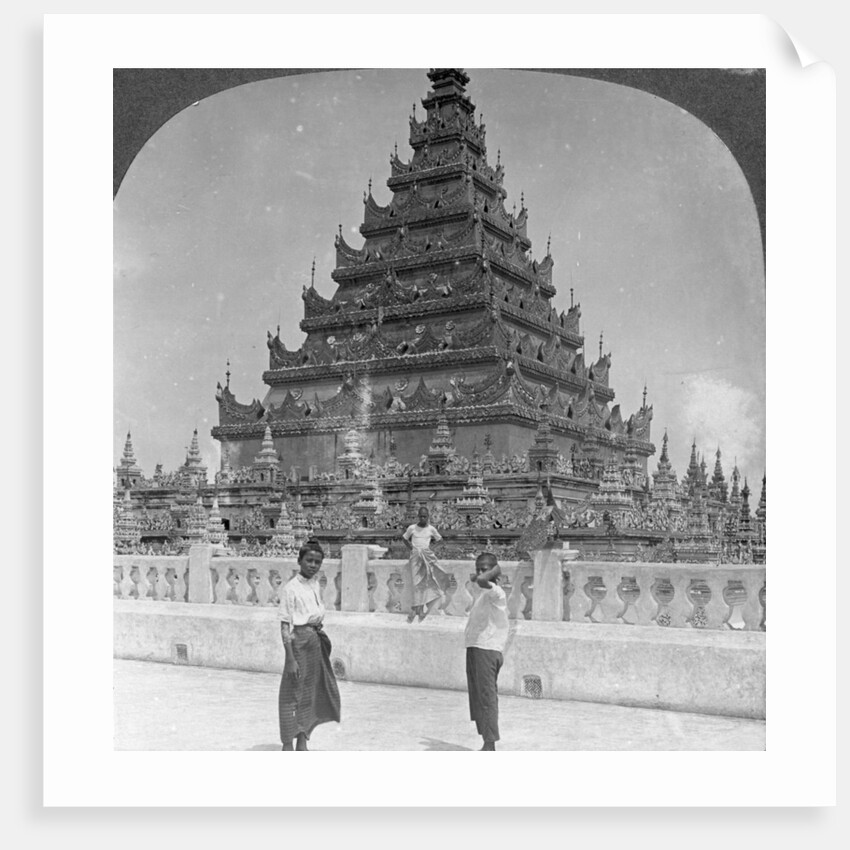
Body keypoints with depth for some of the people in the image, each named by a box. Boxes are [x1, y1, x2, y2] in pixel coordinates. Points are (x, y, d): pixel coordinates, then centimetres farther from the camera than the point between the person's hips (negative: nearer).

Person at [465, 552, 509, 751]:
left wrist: (494, 573, -17)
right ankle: (487, 743, 17)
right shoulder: (484, 593, 16)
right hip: (475, 649, 10)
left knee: (487, 698, -9)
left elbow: (481, 581, -33)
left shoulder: (495, 591, -15)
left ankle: (490, 744, -7)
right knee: (477, 698, 11)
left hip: (486, 651, -10)